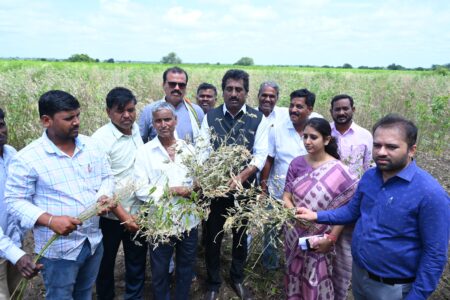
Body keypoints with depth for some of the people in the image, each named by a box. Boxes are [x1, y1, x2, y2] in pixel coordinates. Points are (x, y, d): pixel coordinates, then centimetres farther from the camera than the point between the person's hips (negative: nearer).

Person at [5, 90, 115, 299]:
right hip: (58, 249, -4)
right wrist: (50, 220, -26)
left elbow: (107, 177, 9)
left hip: (94, 241, 5)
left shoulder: (91, 145, 0)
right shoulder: (27, 158, -15)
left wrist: (104, 197, -12)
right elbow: (14, 201, -12)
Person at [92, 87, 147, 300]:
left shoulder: (137, 130, -1)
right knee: (106, 262, 18)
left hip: (138, 211, 4)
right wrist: (123, 217, -15)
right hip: (112, 215, -4)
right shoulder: (101, 139, -17)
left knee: (137, 262, 18)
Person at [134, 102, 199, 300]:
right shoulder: (145, 151, -6)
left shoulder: (188, 149, 4)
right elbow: (141, 190, -12)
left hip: (189, 220, 3)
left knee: (186, 268, 20)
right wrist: (172, 191, -20)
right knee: (160, 271, 16)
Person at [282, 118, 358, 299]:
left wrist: (331, 238, -16)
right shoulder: (297, 163, -3)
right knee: (294, 277, 20)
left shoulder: (337, 170, -15)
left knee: (316, 282, 10)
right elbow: (286, 197, -2)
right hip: (295, 234, 4)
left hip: (319, 239, -3)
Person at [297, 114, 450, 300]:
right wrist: (317, 216, -4)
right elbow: (353, 211, 8)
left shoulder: (431, 193, -23)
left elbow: (435, 254, -19)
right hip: (358, 273, 6)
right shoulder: (369, 177, -4)